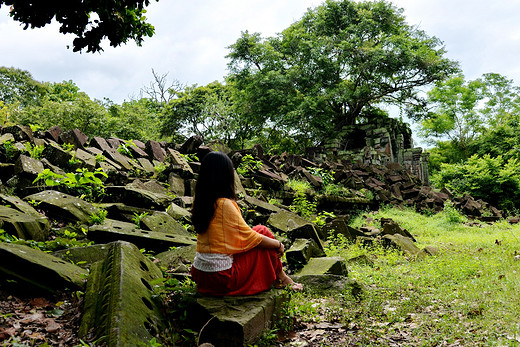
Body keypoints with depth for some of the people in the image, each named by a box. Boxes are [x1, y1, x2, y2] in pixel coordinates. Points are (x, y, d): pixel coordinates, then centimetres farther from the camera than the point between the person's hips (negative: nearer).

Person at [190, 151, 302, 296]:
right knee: (262, 231, 4)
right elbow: (249, 237, -12)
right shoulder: (225, 205, -20)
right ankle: (280, 278, 18)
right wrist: (278, 244, 2)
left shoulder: (200, 203, 3)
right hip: (222, 279, -8)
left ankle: (278, 277, 27)